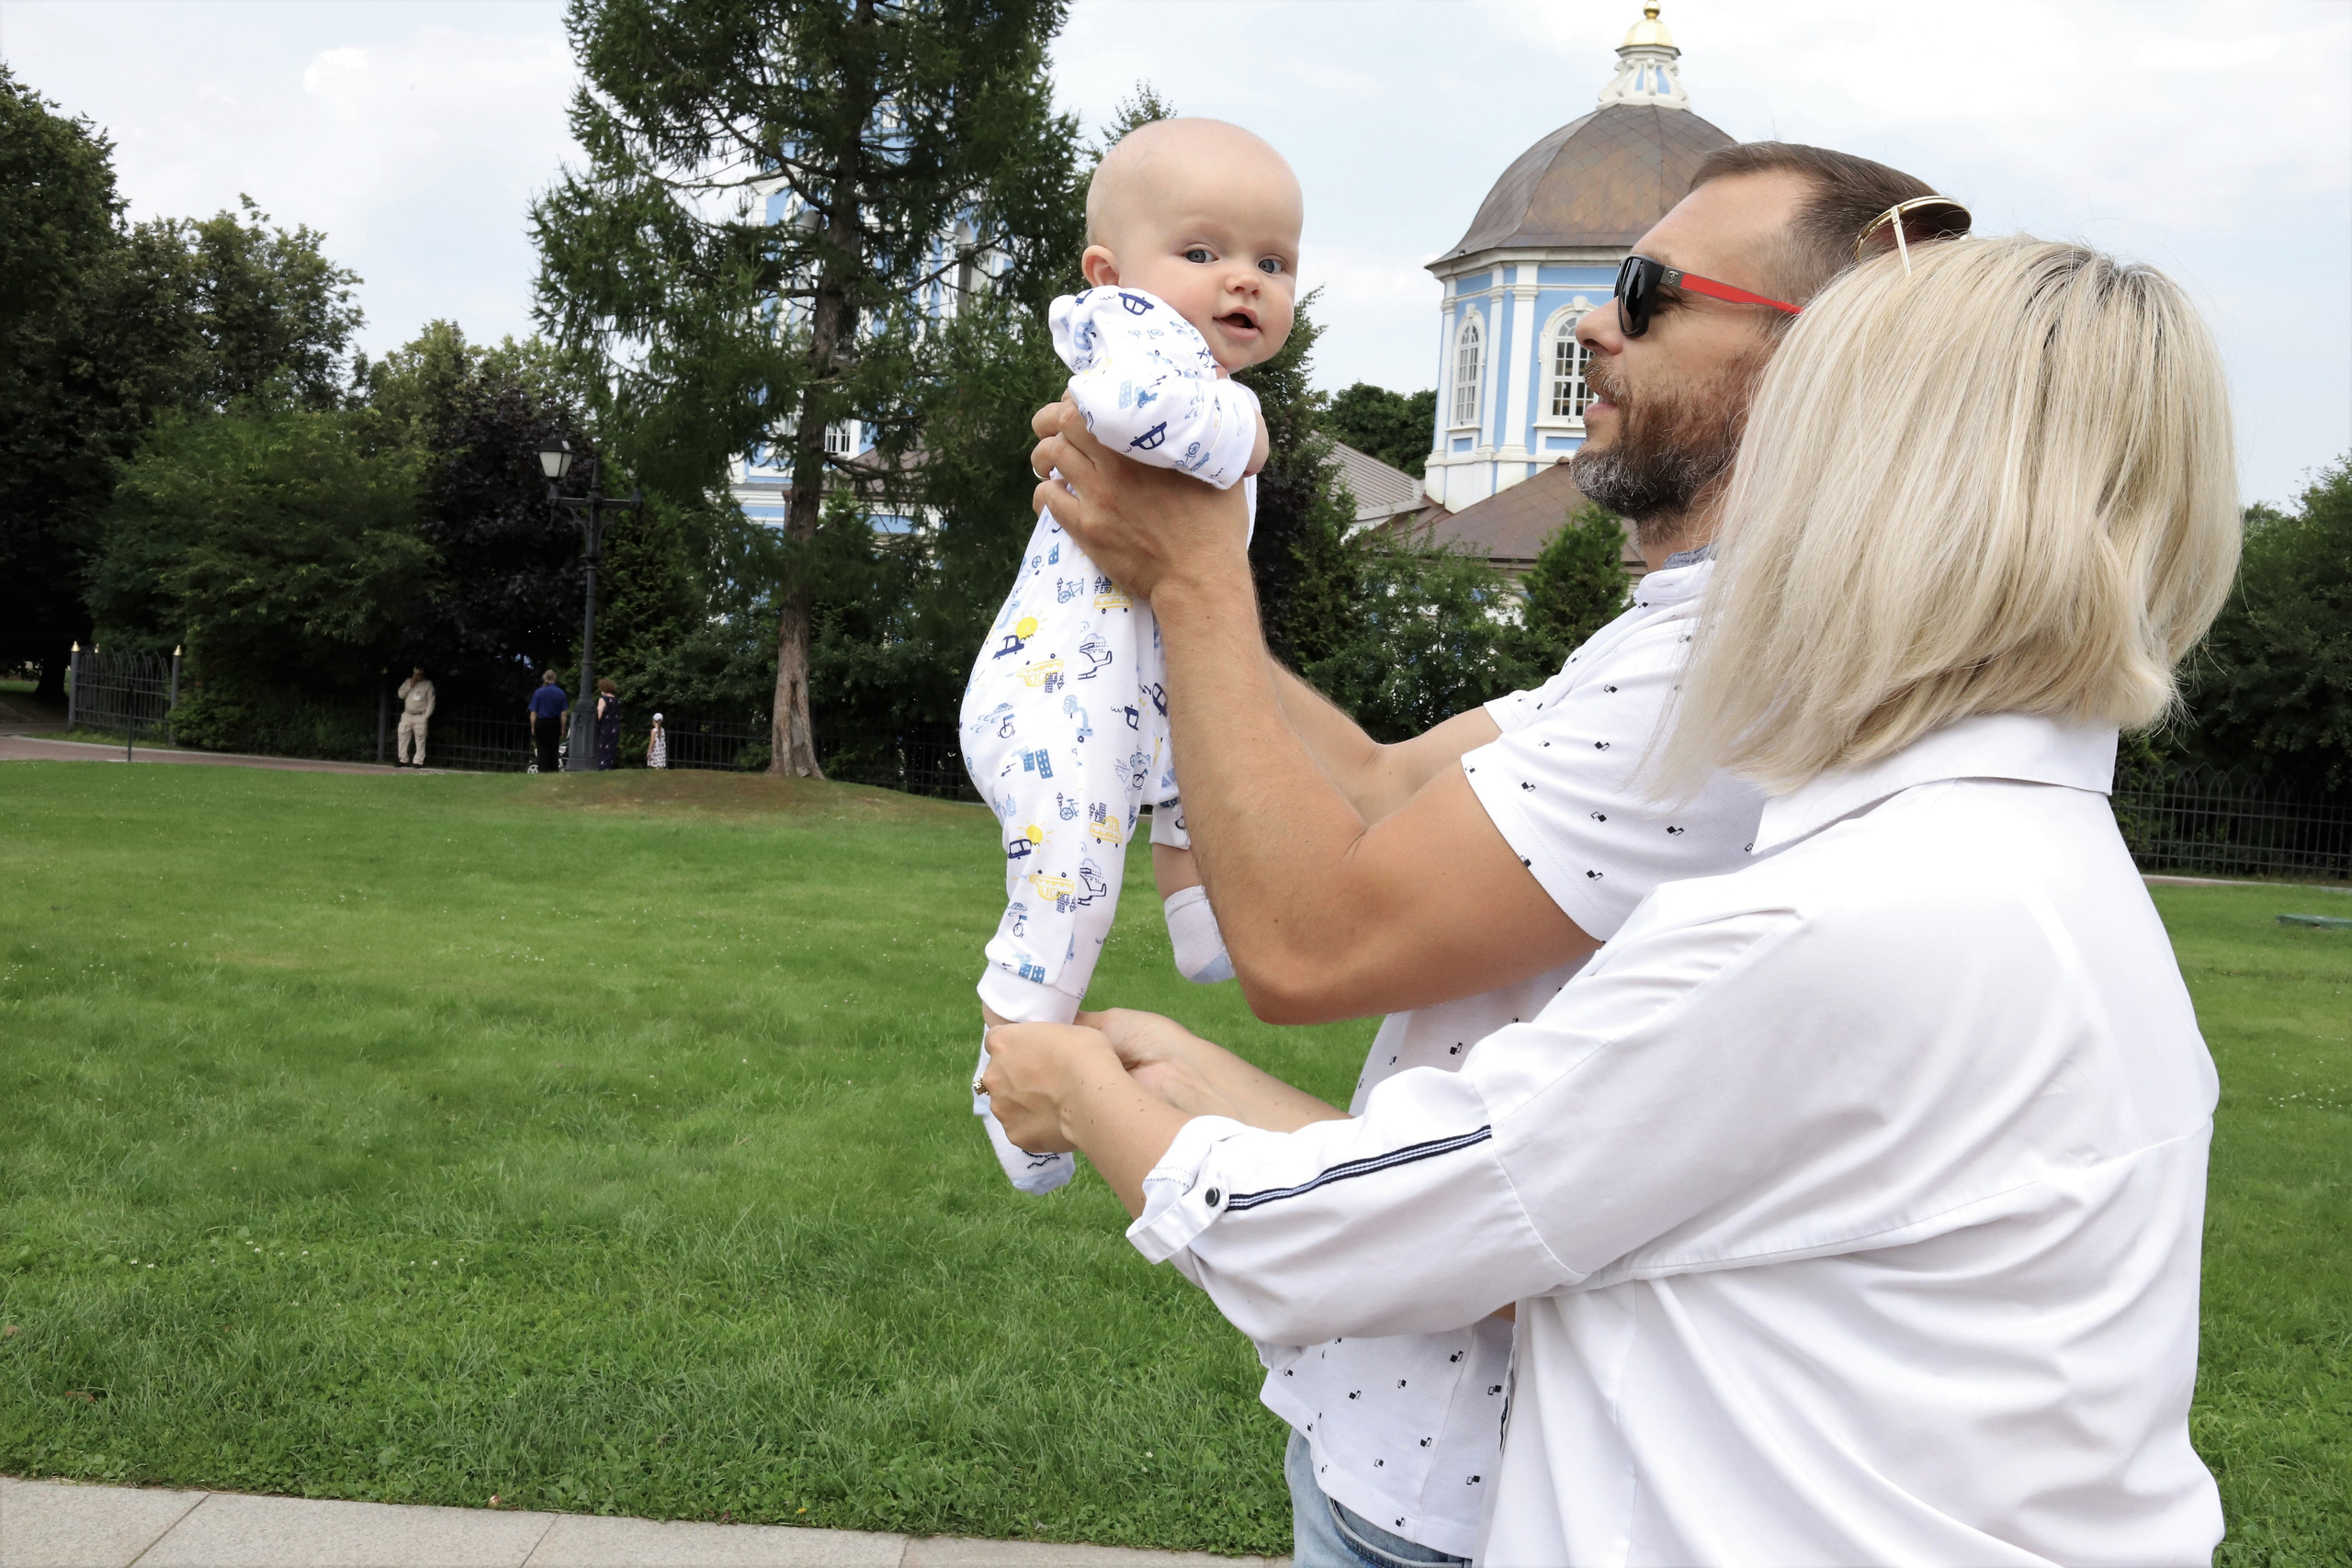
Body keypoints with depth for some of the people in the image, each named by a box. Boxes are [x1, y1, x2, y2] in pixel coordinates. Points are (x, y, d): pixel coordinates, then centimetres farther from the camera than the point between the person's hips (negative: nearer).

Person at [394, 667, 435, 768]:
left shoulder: (428, 684, -1)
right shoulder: (408, 682, 11)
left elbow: (431, 702, -4)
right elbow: (400, 695, 5)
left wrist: (426, 717, -11)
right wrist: (410, 685, -6)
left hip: (420, 717, -5)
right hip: (406, 715, 5)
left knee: (420, 739, -8)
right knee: (402, 737, 2)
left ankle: (418, 761, -6)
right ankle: (403, 760, 10)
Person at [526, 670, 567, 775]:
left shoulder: (539, 692, -6)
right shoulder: (560, 693, -2)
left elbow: (533, 713, -6)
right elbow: (564, 713, -1)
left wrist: (533, 727, 3)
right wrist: (562, 728, 7)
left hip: (541, 724, -2)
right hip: (555, 723, 2)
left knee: (542, 750, 3)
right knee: (554, 750, 11)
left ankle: (543, 771, 0)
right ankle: (553, 771, 13)